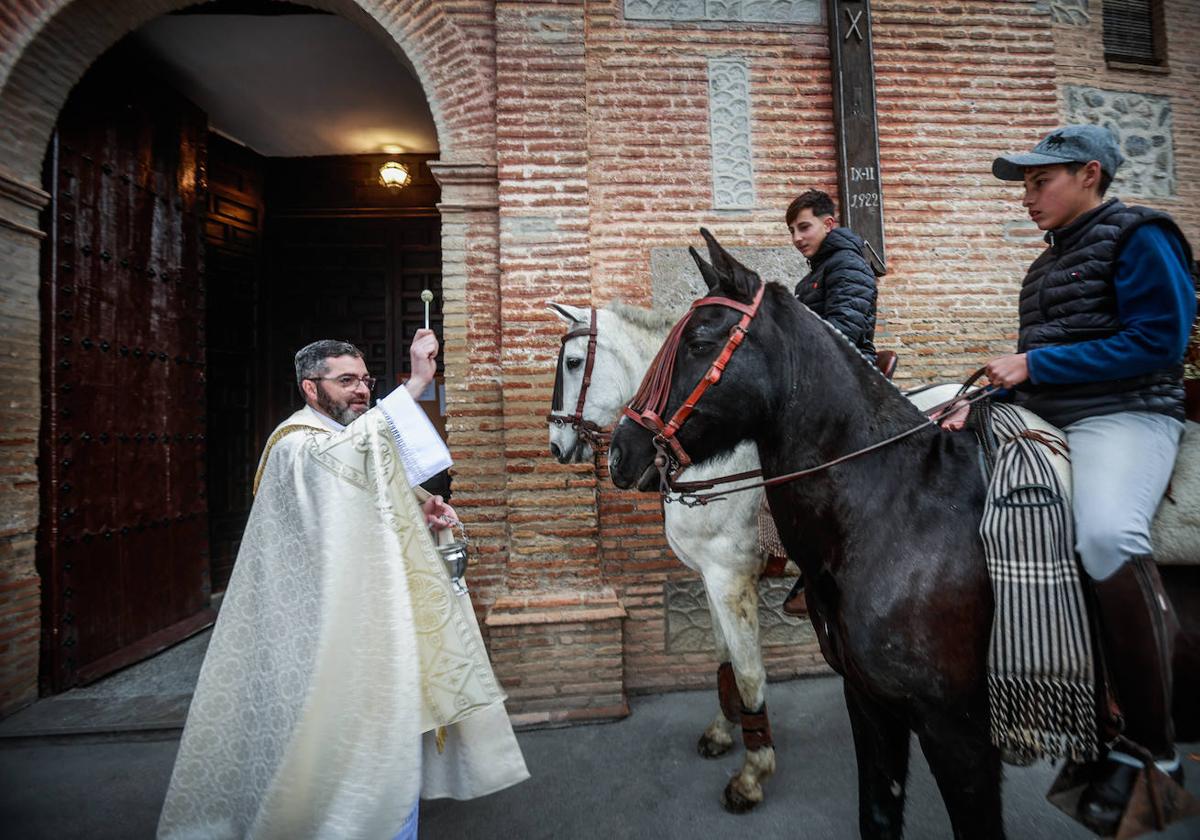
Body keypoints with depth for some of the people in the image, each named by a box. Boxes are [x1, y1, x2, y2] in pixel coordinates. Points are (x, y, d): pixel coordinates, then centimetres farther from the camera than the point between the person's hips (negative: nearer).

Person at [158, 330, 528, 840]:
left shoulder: (356, 448, 16)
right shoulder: (298, 444, -12)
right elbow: (341, 454, -37)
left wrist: (418, 518, 0)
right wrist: (416, 383, -39)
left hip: (377, 627, 9)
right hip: (340, 637, -9)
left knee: (395, 753, 18)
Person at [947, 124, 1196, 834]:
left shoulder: (1140, 237, -3)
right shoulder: (1049, 262, 20)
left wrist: (1035, 364, -16)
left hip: (1125, 416, -9)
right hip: (1042, 419, 9)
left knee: (1107, 534, -36)